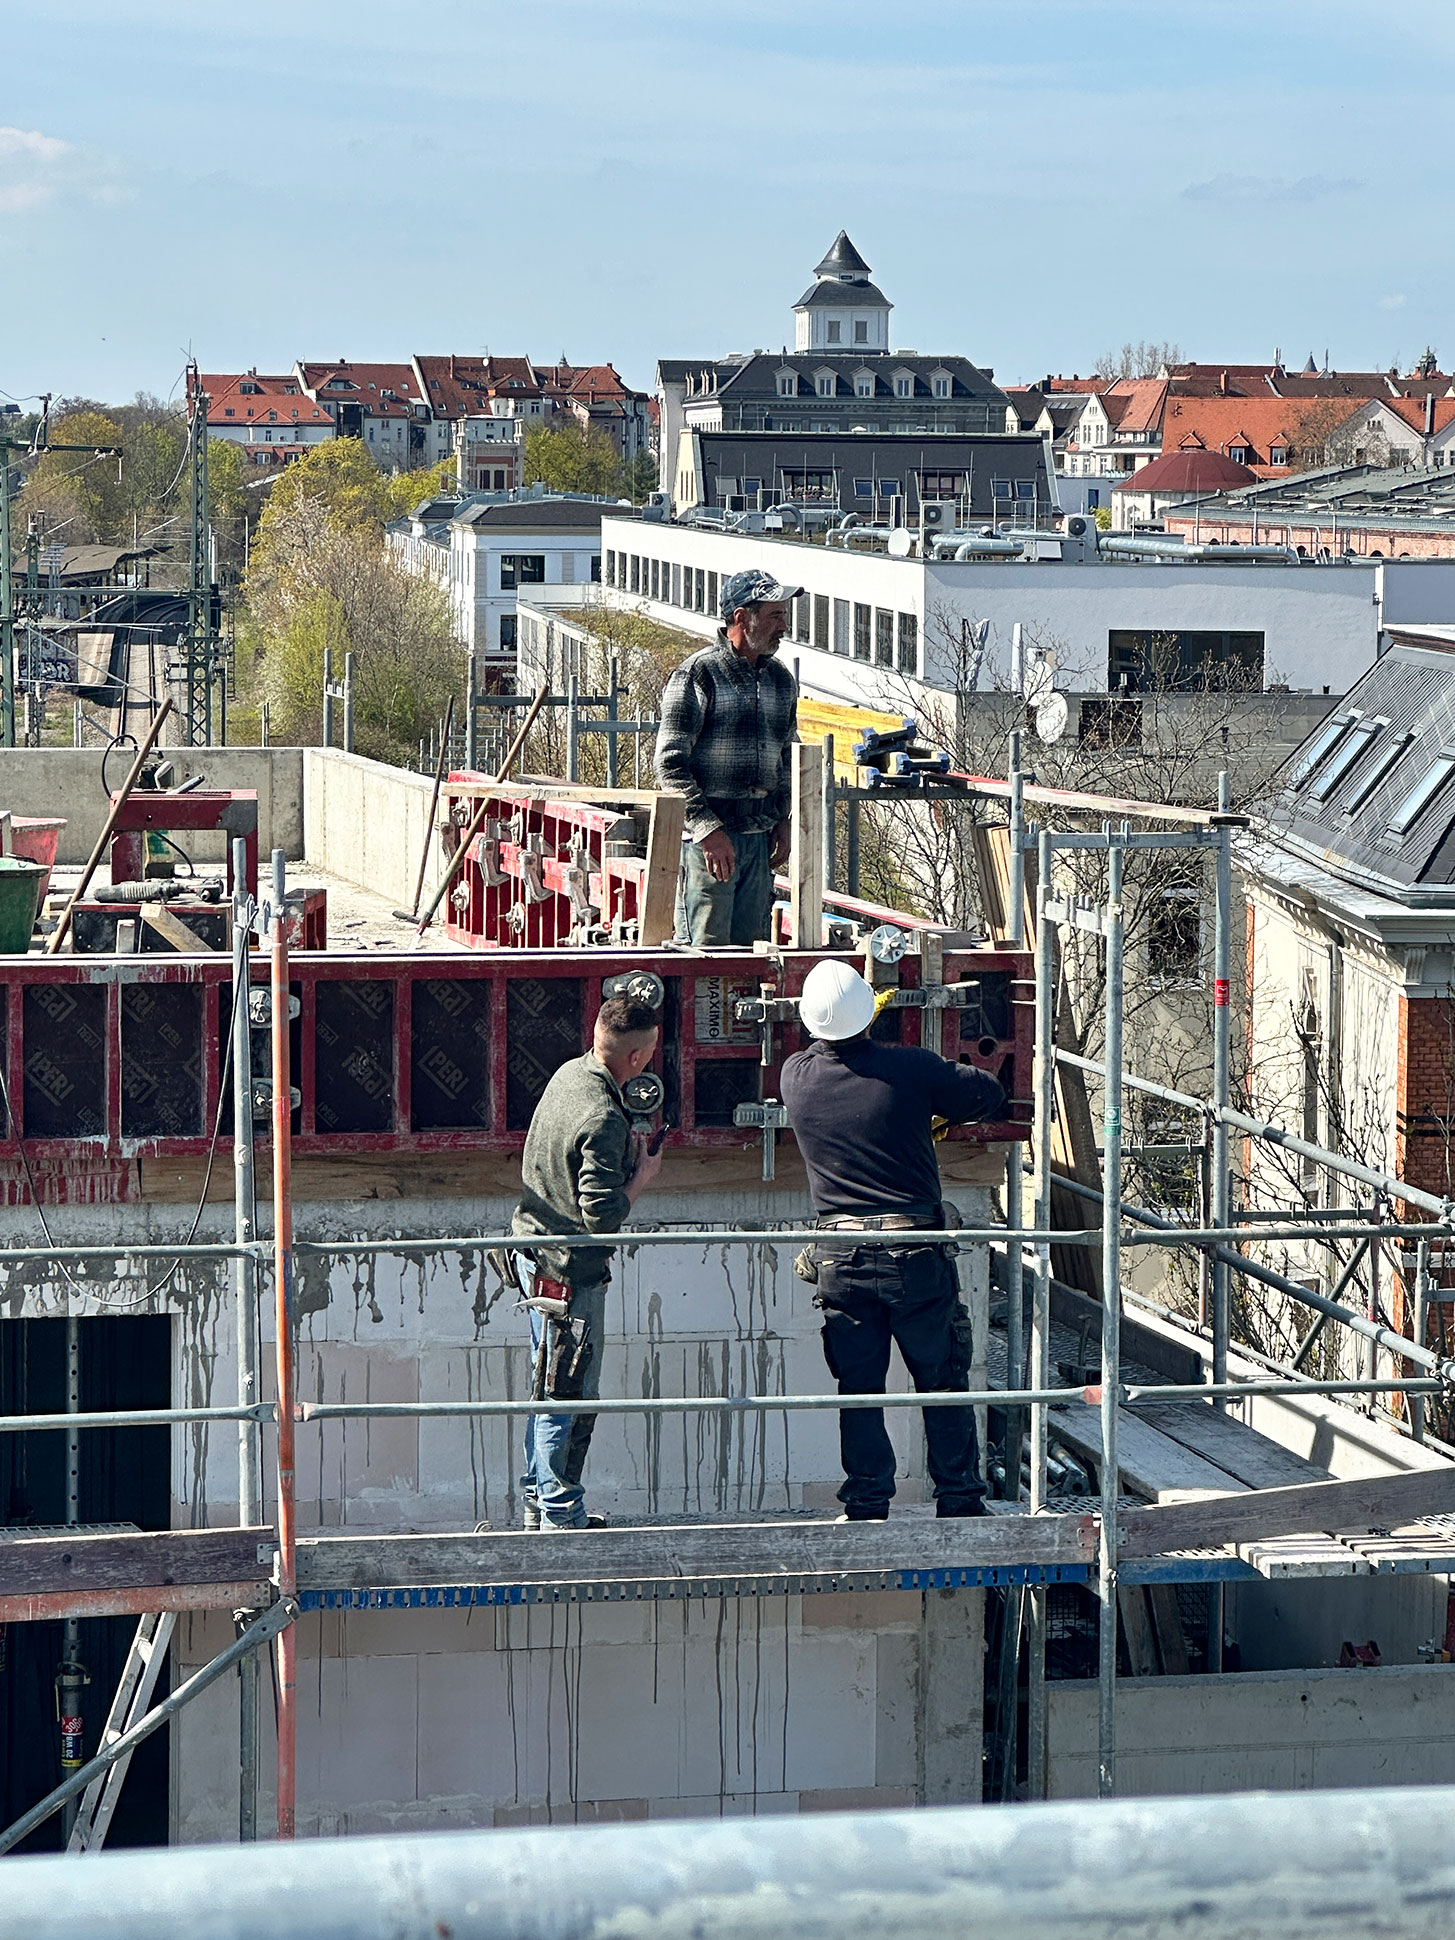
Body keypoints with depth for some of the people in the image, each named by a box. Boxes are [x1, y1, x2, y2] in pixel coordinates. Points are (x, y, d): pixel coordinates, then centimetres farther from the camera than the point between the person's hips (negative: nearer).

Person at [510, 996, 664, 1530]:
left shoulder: (570, 1073, 3)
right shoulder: (603, 1120, -26)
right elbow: (603, 1215, -26)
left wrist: (626, 1151, 12)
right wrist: (643, 1176, -12)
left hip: (538, 1257, 10)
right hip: (570, 1272, -10)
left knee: (552, 1393, 18)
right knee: (569, 1398, 0)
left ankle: (539, 1505, 27)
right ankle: (561, 1516, 7)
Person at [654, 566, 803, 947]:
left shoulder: (782, 680, 13)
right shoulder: (698, 675, -8)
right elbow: (671, 765, -11)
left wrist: (782, 821, 13)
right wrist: (708, 829, -17)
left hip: (759, 837, 6)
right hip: (708, 838, -6)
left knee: (749, 947, 6)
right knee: (704, 948, -7)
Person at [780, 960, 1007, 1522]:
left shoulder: (796, 1077, -3)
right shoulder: (911, 1069, -10)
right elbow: (989, 1096, 4)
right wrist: (934, 1111, 20)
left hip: (840, 1258, 2)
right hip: (916, 1253, -2)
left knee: (859, 1389, 9)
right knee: (943, 1384, 9)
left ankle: (866, 1507, 10)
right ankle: (959, 1501, 14)